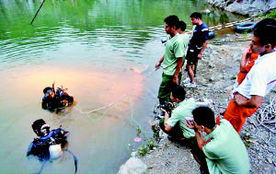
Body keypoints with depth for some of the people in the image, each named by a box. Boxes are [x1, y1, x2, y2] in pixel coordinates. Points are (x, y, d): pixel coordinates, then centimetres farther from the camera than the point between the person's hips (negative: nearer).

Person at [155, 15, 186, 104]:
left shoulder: (178, 41, -23)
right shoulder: (171, 38, 5)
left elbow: (180, 60, -21)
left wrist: (175, 76, -19)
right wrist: (160, 61, 22)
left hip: (171, 74, -9)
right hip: (166, 71, 9)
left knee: (162, 96, -2)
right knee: (166, 94, 21)